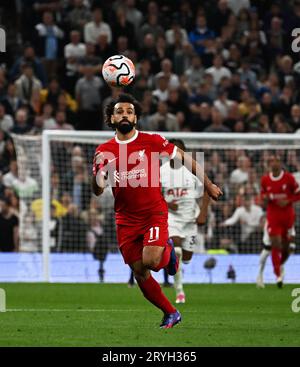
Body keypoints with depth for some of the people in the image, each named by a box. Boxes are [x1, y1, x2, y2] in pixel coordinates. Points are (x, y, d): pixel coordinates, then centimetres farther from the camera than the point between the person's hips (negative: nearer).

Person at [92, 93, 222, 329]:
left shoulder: (152, 141, -4)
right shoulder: (104, 151, 2)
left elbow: (184, 158, 7)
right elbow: (98, 191, -1)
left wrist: (208, 184, 11)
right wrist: (99, 170, -22)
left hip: (154, 214, -3)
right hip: (126, 219, 3)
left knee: (151, 261, -24)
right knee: (140, 275, 4)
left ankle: (168, 252, 12)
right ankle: (171, 314, 23)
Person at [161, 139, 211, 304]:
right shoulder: (161, 171, 0)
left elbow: (206, 191, 1)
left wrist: (203, 212, -9)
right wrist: (166, 204, -11)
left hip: (190, 217, 1)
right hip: (171, 215, -1)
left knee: (186, 257, 5)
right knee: (175, 250, -23)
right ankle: (179, 291, -18)